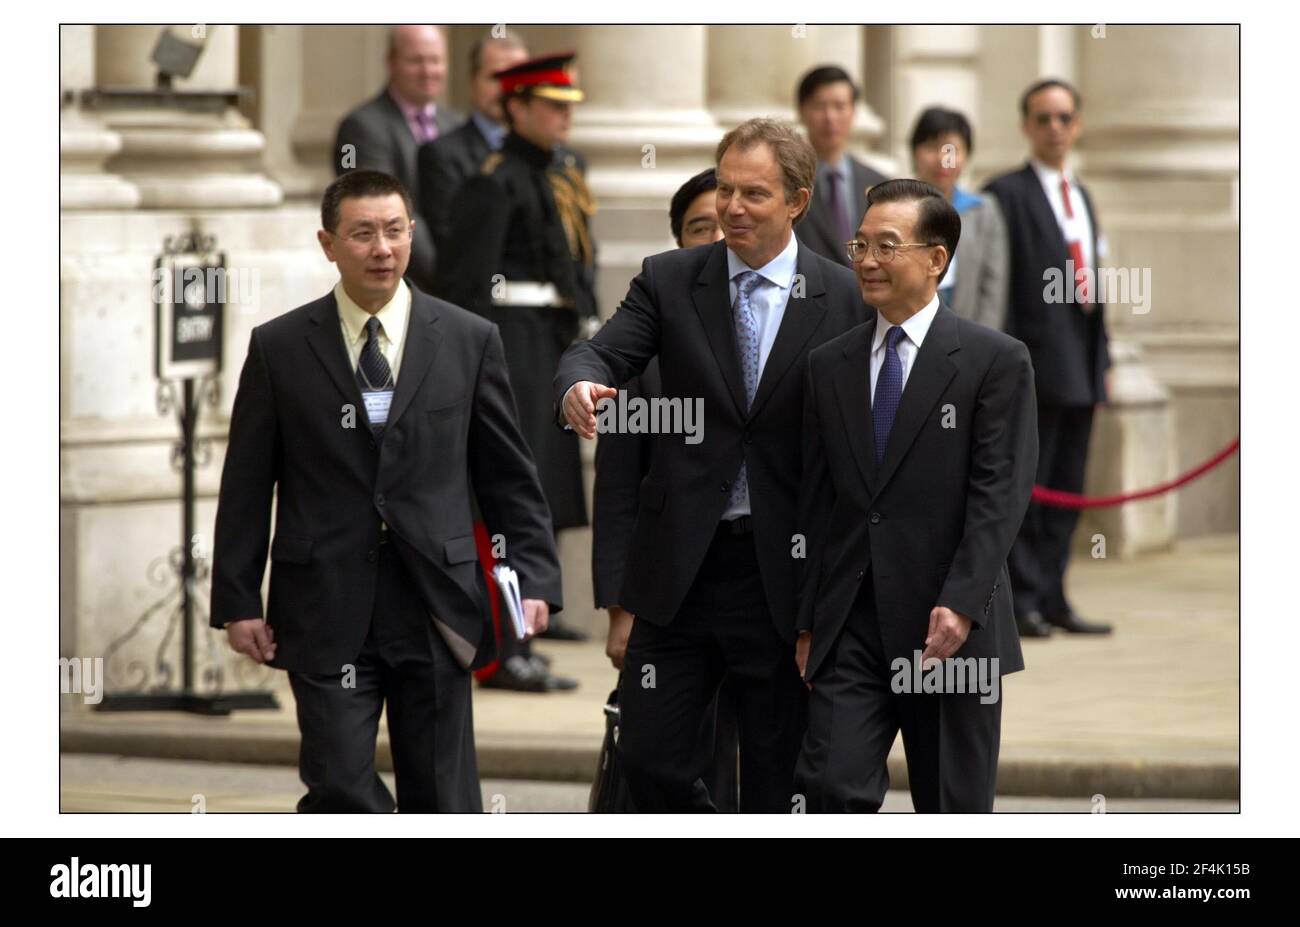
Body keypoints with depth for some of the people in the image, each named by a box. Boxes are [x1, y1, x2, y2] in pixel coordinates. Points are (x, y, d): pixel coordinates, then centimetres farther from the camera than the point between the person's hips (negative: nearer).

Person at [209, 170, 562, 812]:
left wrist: (535, 578, 0)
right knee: (340, 787, -8)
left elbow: (509, 476, 9)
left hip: (434, 607, 1)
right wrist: (237, 601, 1)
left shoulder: (469, 341, 6)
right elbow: (246, 486, 6)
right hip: (327, 610, -1)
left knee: (443, 800, 4)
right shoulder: (279, 348, 4)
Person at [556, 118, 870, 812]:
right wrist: (579, 385, -33)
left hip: (783, 572, -2)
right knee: (649, 758, 0)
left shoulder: (844, 299, 0)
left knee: (774, 778, 5)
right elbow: (599, 354, -8)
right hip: (681, 566, 2)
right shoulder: (667, 281, 5)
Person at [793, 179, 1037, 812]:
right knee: (833, 786, -11)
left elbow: (1000, 492, -9)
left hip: (952, 626, -3)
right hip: (850, 628, 3)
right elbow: (817, 503, 13)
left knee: (954, 808, 5)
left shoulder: (996, 361, -1)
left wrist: (961, 605, -19)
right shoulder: (829, 366, 13)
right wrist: (809, 621, 9)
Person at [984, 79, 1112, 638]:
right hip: (1035, 361, -8)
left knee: (1067, 487, 9)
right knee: (1025, 485, -6)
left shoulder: (1082, 197, 20)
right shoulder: (1007, 194, -5)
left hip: (1081, 366, 8)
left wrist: (1103, 357, 17)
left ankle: (1052, 598, 13)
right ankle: (1021, 600, -4)